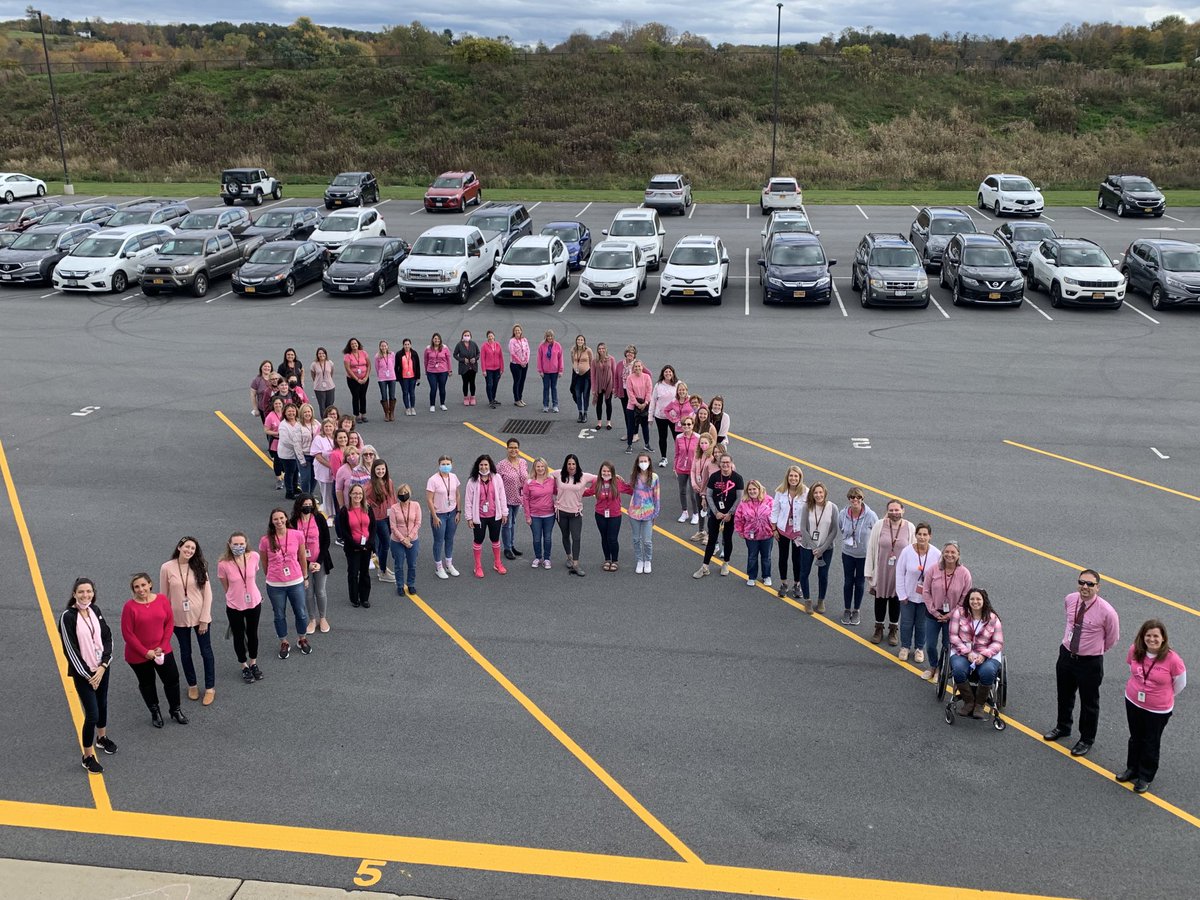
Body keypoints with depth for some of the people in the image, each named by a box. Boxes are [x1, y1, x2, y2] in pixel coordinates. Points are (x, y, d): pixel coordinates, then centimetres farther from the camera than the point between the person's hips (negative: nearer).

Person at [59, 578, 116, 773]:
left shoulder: (95, 610, -1)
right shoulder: (68, 617, -17)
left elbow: (107, 637, 2)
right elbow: (70, 649, -16)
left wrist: (103, 666, -10)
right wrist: (87, 674, -13)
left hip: (102, 668, 6)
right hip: (82, 672, -6)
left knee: (102, 704, 22)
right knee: (92, 714, -6)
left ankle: (102, 737, 47)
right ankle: (88, 757, 10)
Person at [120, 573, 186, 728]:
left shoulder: (162, 600, -7)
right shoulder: (130, 606, -16)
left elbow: (169, 623, -1)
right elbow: (127, 633, -14)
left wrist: (162, 646, -9)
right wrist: (146, 652, -14)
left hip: (162, 651, 2)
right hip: (138, 656, -2)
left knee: (172, 680, 9)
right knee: (147, 684, 16)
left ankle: (175, 710, 31)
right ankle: (155, 713, 36)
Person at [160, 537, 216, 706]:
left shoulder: (199, 567, -9)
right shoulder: (167, 568, -9)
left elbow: (207, 594, -7)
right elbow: (164, 596, -1)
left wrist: (204, 619, -9)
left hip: (200, 616, 0)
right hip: (179, 618, 1)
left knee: (206, 652, 8)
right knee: (185, 653, 17)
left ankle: (210, 688, 24)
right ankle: (192, 685, 37)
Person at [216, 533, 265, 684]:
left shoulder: (254, 556, -17)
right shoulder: (223, 564, -24)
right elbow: (225, 585, -6)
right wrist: (235, 595, 6)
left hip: (254, 602, 2)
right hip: (234, 606, -2)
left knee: (253, 634, 22)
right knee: (239, 636, 17)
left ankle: (253, 663, 45)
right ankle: (245, 666, 40)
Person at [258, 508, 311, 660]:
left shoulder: (297, 535, -11)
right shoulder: (265, 540, -13)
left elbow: (302, 558, 2)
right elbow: (264, 563, 2)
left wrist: (305, 577, 10)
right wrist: (271, 577, 12)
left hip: (296, 583, 1)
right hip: (275, 585, -1)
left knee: (301, 613, 15)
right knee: (279, 616, 16)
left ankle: (302, 640, 39)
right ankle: (284, 643, 37)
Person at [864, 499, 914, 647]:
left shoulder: (909, 528, -9)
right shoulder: (879, 526, -11)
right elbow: (871, 550, -5)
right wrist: (869, 572, -3)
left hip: (900, 572, 0)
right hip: (881, 571, 0)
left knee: (895, 601, 16)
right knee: (880, 600, 15)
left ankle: (893, 630, 35)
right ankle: (879, 628, 35)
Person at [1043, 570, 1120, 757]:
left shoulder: (1106, 612, -24)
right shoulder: (1069, 599, -9)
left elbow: (1113, 638, -5)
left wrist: (1095, 650, 8)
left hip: (1090, 663, -5)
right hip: (1066, 655, 5)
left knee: (1089, 703, 13)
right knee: (1064, 696, 25)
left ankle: (1086, 740, 34)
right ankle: (1063, 727, 49)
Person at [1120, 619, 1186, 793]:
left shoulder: (1172, 659, -26)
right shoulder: (1134, 651, -16)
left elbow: (1180, 683, -8)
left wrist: (1164, 696, 6)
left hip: (1158, 710, -3)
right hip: (1133, 703, 3)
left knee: (1151, 743, 16)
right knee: (1135, 738, 23)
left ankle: (1146, 777, 34)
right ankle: (1132, 769, 42)